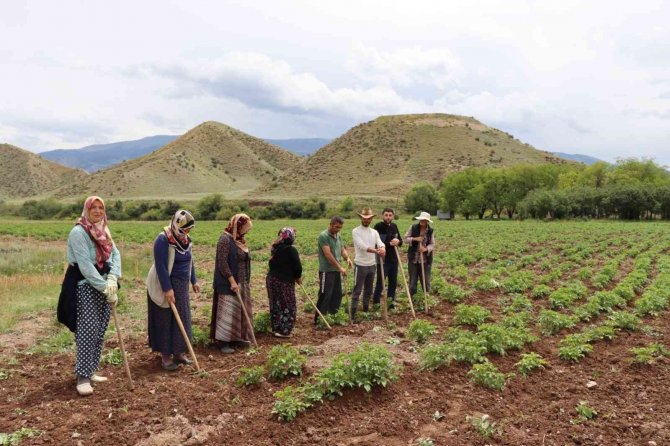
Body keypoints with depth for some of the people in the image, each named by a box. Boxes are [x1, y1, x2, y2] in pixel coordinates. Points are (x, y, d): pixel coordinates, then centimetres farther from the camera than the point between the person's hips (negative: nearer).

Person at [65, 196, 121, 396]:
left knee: (100, 331, 10)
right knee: (88, 331, -11)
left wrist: (113, 279, -13)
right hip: (86, 287, -8)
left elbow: (115, 254, 4)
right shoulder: (78, 232, -12)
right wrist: (105, 288, -20)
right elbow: (85, 265, -19)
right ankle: (83, 377, -6)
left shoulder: (104, 231, 12)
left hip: (105, 285, 8)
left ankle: (90, 370, 21)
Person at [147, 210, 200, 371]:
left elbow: (190, 261, 18)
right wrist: (167, 289, -25)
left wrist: (193, 281, 17)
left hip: (182, 286, 8)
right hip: (166, 285, -7)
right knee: (165, 320, 1)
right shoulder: (163, 239, -18)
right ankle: (165, 356, 11)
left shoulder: (185, 239, 6)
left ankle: (178, 353, 22)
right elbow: (160, 266, -22)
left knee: (182, 318, 11)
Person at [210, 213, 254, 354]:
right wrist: (232, 281, -22)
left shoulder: (240, 240, 11)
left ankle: (237, 338, 26)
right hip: (228, 284, -9)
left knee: (239, 311, 15)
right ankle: (223, 341, 6)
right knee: (227, 312, -3)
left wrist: (245, 283, 16)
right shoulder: (225, 239, -16)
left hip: (241, 283, 9)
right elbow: (222, 263, -20)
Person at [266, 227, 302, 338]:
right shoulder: (291, 249, -14)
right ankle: (283, 331, 3)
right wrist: (298, 277, 5)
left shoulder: (275, 248, 8)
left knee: (275, 305, 16)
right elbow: (297, 266, -13)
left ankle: (276, 328, 23)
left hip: (271, 278, 7)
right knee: (287, 306, 3)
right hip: (284, 281, -7)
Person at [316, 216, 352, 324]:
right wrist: (340, 267, -22)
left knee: (337, 295, 14)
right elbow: (328, 255, -22)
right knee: (324, 295, -4)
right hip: (326, 271, -8)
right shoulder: (323, 236, -15)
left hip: (336, 271, 8)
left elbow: (342, 249, 14)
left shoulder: (338, 236, 11)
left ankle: (333, 316, 27)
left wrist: (347, 258, -9)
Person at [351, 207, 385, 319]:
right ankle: (353, 314, -1)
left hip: (372, 265, 6)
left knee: (368, 291, 16)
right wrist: (376, 251, -36)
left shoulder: (374, 232, 9)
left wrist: (382, 249, -34)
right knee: (357, 291, -4)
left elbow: (380, 243, -8)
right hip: (360, 265, -6)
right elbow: (362, 246, -23)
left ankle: (365, 311, 29)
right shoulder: (356, 231, -9)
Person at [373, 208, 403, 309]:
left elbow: (400, 241, 11)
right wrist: (390, 243, -25)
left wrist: (398, 241, -13)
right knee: (380, 283, -2)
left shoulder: (394, 226, 10)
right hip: (382, 259, -7)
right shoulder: (378, 226, -11)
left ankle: (391, 302, 26)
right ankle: (376, 303, 7)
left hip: (393, 259, 7)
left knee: (393, 282, 13)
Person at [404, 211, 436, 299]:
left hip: (425, 259, 1)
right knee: (412, 280, 8)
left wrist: (426, 249, -23)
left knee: (426, 279, 8)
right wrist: (414, 239, -20)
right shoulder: (413, 228, -4)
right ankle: (411, 298, 22)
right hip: (413, 258, -1)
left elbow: (432, 244, -2)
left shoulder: (430, 231, -1)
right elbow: (405, 239, -2)